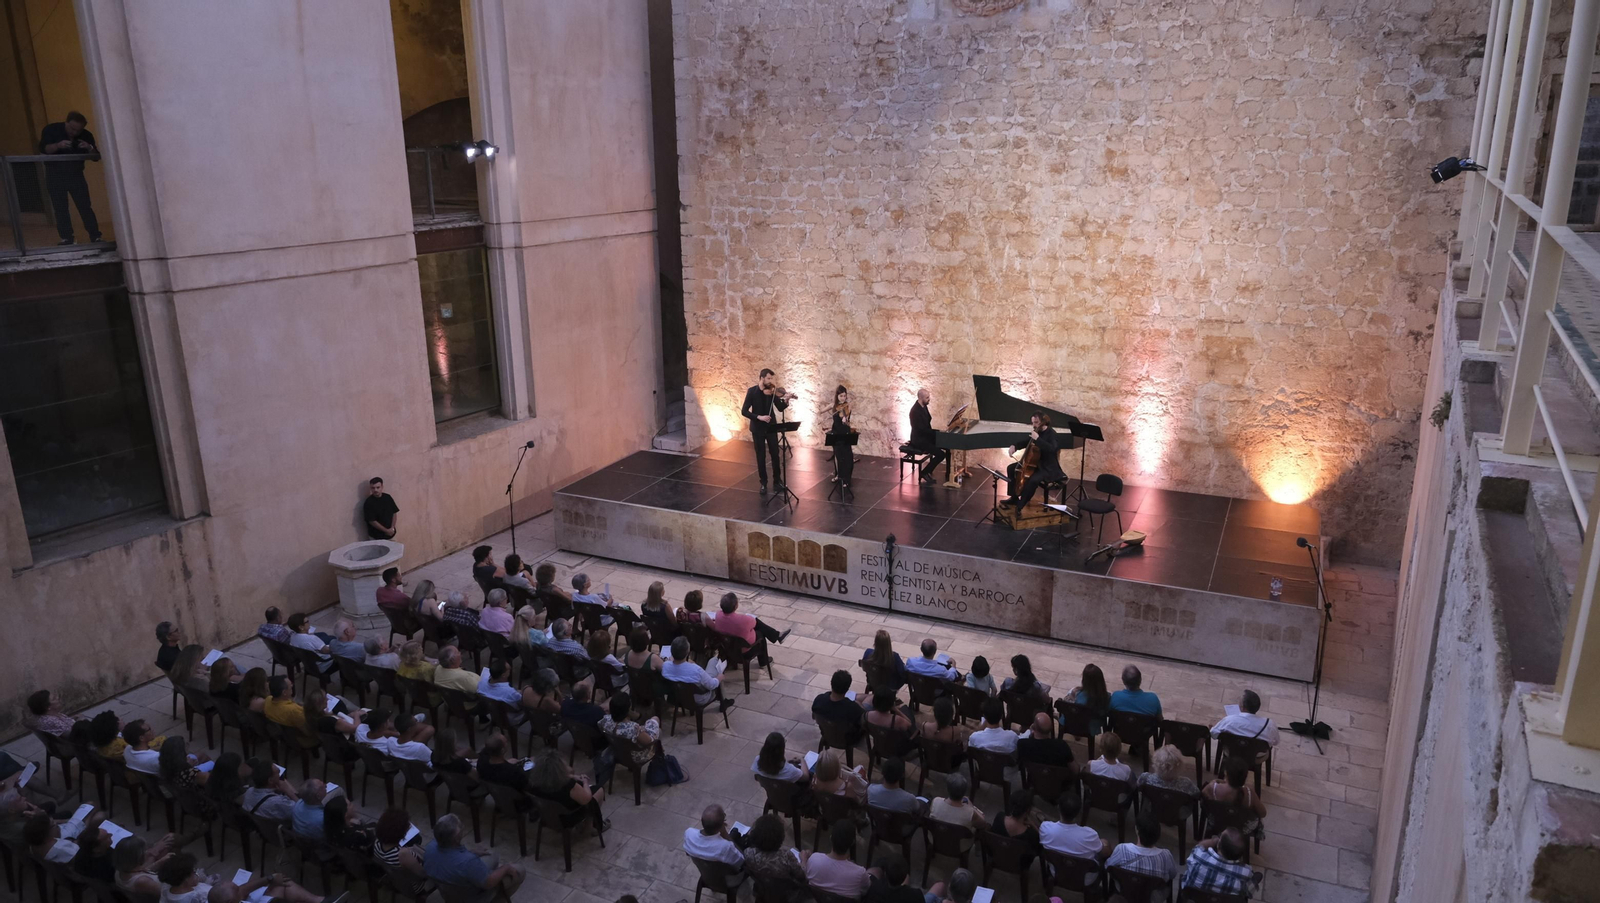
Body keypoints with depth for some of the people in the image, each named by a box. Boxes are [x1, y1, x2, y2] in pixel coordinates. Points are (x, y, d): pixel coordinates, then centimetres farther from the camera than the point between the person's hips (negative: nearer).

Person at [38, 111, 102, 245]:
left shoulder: (86, 135, -5)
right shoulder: (51, 130, -9)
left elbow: (96, 158, -6)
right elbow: (43, 149, -20)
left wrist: (90, 149, -28)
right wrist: (58, 145, -39)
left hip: (76, 175, 1)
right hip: (55, 176, -1)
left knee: (85, 206, -6)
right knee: (60, 209, -1)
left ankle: (95, 237, -3)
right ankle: (66, 238, 2)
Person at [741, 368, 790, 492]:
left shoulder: (772, 391, -4)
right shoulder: (752, 391, -11)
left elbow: (780, 408, -4)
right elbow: (744, 411, -15)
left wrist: (786, 401, -24)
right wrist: (759, 417, -26)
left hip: (771, 427, 2)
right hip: (757, 428, -2)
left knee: (775, 454, 7)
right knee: (761, 457, 5)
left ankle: (777, 480, 23)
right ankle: (763, 483, 17)